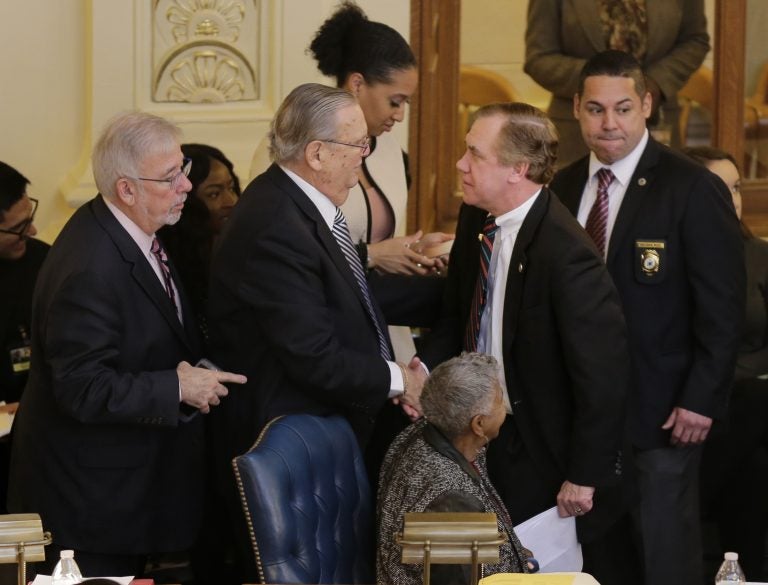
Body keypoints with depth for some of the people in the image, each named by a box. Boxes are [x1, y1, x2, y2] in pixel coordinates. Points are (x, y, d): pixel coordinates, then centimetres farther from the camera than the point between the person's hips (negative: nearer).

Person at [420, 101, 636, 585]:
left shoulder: (566, 255, -27)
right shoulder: (475, 221, -2)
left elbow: (603, 376, -23)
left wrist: (584, 477, -18)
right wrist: (426, 367, -8)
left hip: (548, 455, -7)